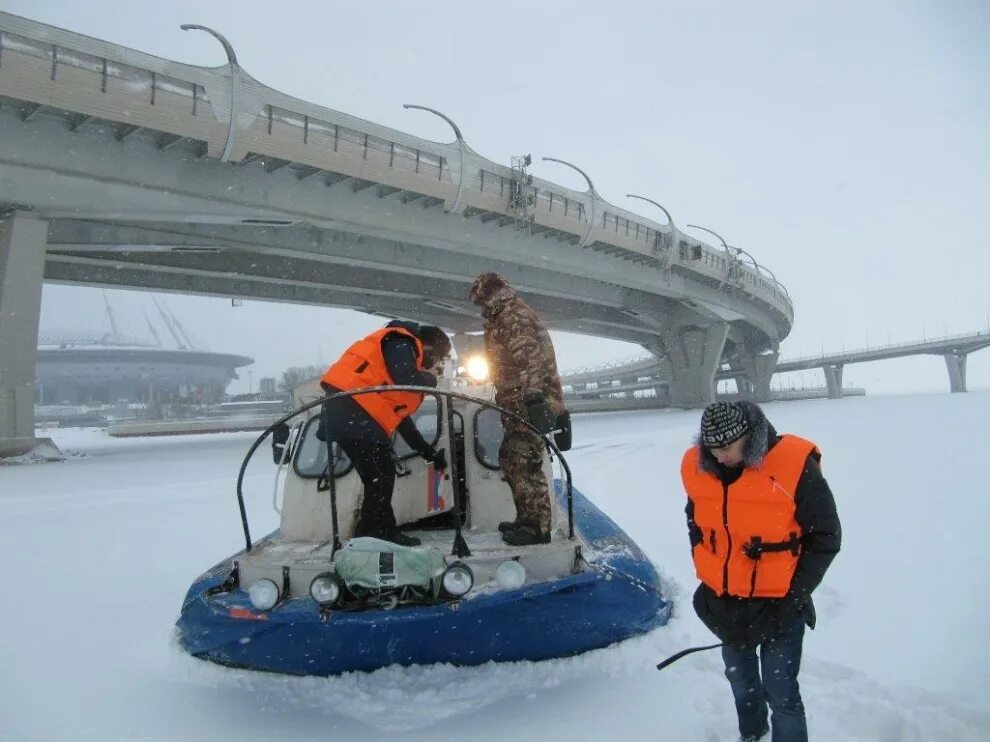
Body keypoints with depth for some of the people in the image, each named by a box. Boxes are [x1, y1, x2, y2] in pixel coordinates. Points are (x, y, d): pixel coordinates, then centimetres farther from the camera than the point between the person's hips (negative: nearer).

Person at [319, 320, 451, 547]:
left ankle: (373, 533, 22)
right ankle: (378, 533, 1)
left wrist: (430, 453, 32)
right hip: (350, 411, -10)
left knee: (381, 475, 13)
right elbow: (408, 381, -22)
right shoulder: (400, 343, -1)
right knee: (381, 473, -6)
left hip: (353, 417, 10)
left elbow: (402, 418, 30)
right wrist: (431, 379, 2)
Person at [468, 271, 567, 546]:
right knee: (510, 460, 17)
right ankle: (527, 519, 26)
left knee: (524, 464, -9)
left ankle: (538, 527, -2)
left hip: (529, 406, -11)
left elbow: (529, 357, -24)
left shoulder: (514, 315, -12)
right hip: (519, 405, 11)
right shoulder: (504, 318, 23)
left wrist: (534, 397, -32)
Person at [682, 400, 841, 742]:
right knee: (740, 677, 24)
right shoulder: (697, 467, -8)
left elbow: (825, 537, -12)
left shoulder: (794, 465, -21)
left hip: (778, 604, -5)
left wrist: (792, 597, -13)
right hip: (723, 601, 5)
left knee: (779, 689, 1)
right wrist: (708, 579, 4)